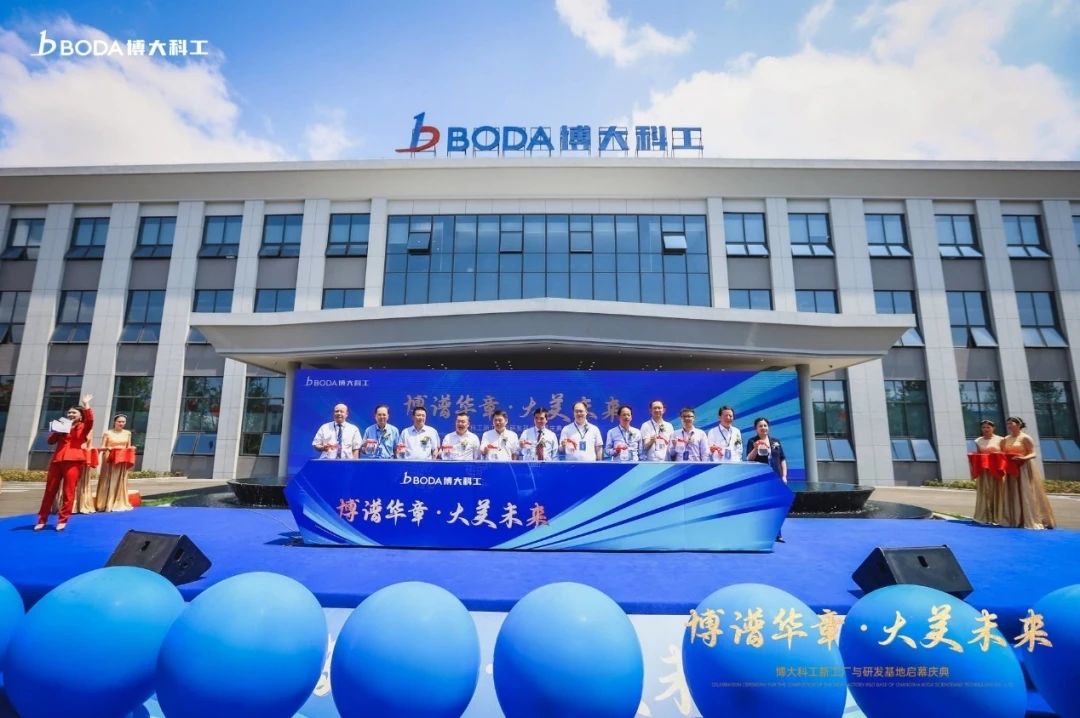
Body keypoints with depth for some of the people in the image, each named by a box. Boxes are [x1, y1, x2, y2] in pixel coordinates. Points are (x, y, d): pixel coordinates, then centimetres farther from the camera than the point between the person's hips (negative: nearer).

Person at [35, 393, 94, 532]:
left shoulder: (83, 427, 9)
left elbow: (90, 419, -13)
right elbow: (50, 440, 21)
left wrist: (86, 404, -10)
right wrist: (57, 432, 3)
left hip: (73, 460, -5)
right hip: (57, 460, 5)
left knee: (68, 491, -4)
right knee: (50, 490, 6)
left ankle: (63, 520, 2)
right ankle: (42, 519, 13)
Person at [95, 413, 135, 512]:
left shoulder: (127, 433, 9)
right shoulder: (107, 433, -2)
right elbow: (102, 447, -1)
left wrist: (132, 449, -5)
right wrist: (107, 448, -21)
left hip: (122, 460, 3)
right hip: (109, 460, -3)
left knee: (120, 481, 6)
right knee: (108, 481, -2)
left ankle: (120, 503, 12)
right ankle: (106, 504, 6)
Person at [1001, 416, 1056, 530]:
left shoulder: (1025, 438, -6)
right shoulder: (1005, 439, 11)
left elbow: (1033, 454, -11)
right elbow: (1003, 454, 15)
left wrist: (1023, 458, -29)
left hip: (1024, 469, -6)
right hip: (1011, 470, 6)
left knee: (1027, 494, -5)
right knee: (1013, 495, 7)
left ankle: (1032, 520, 1)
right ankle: (1017, 520, 13)